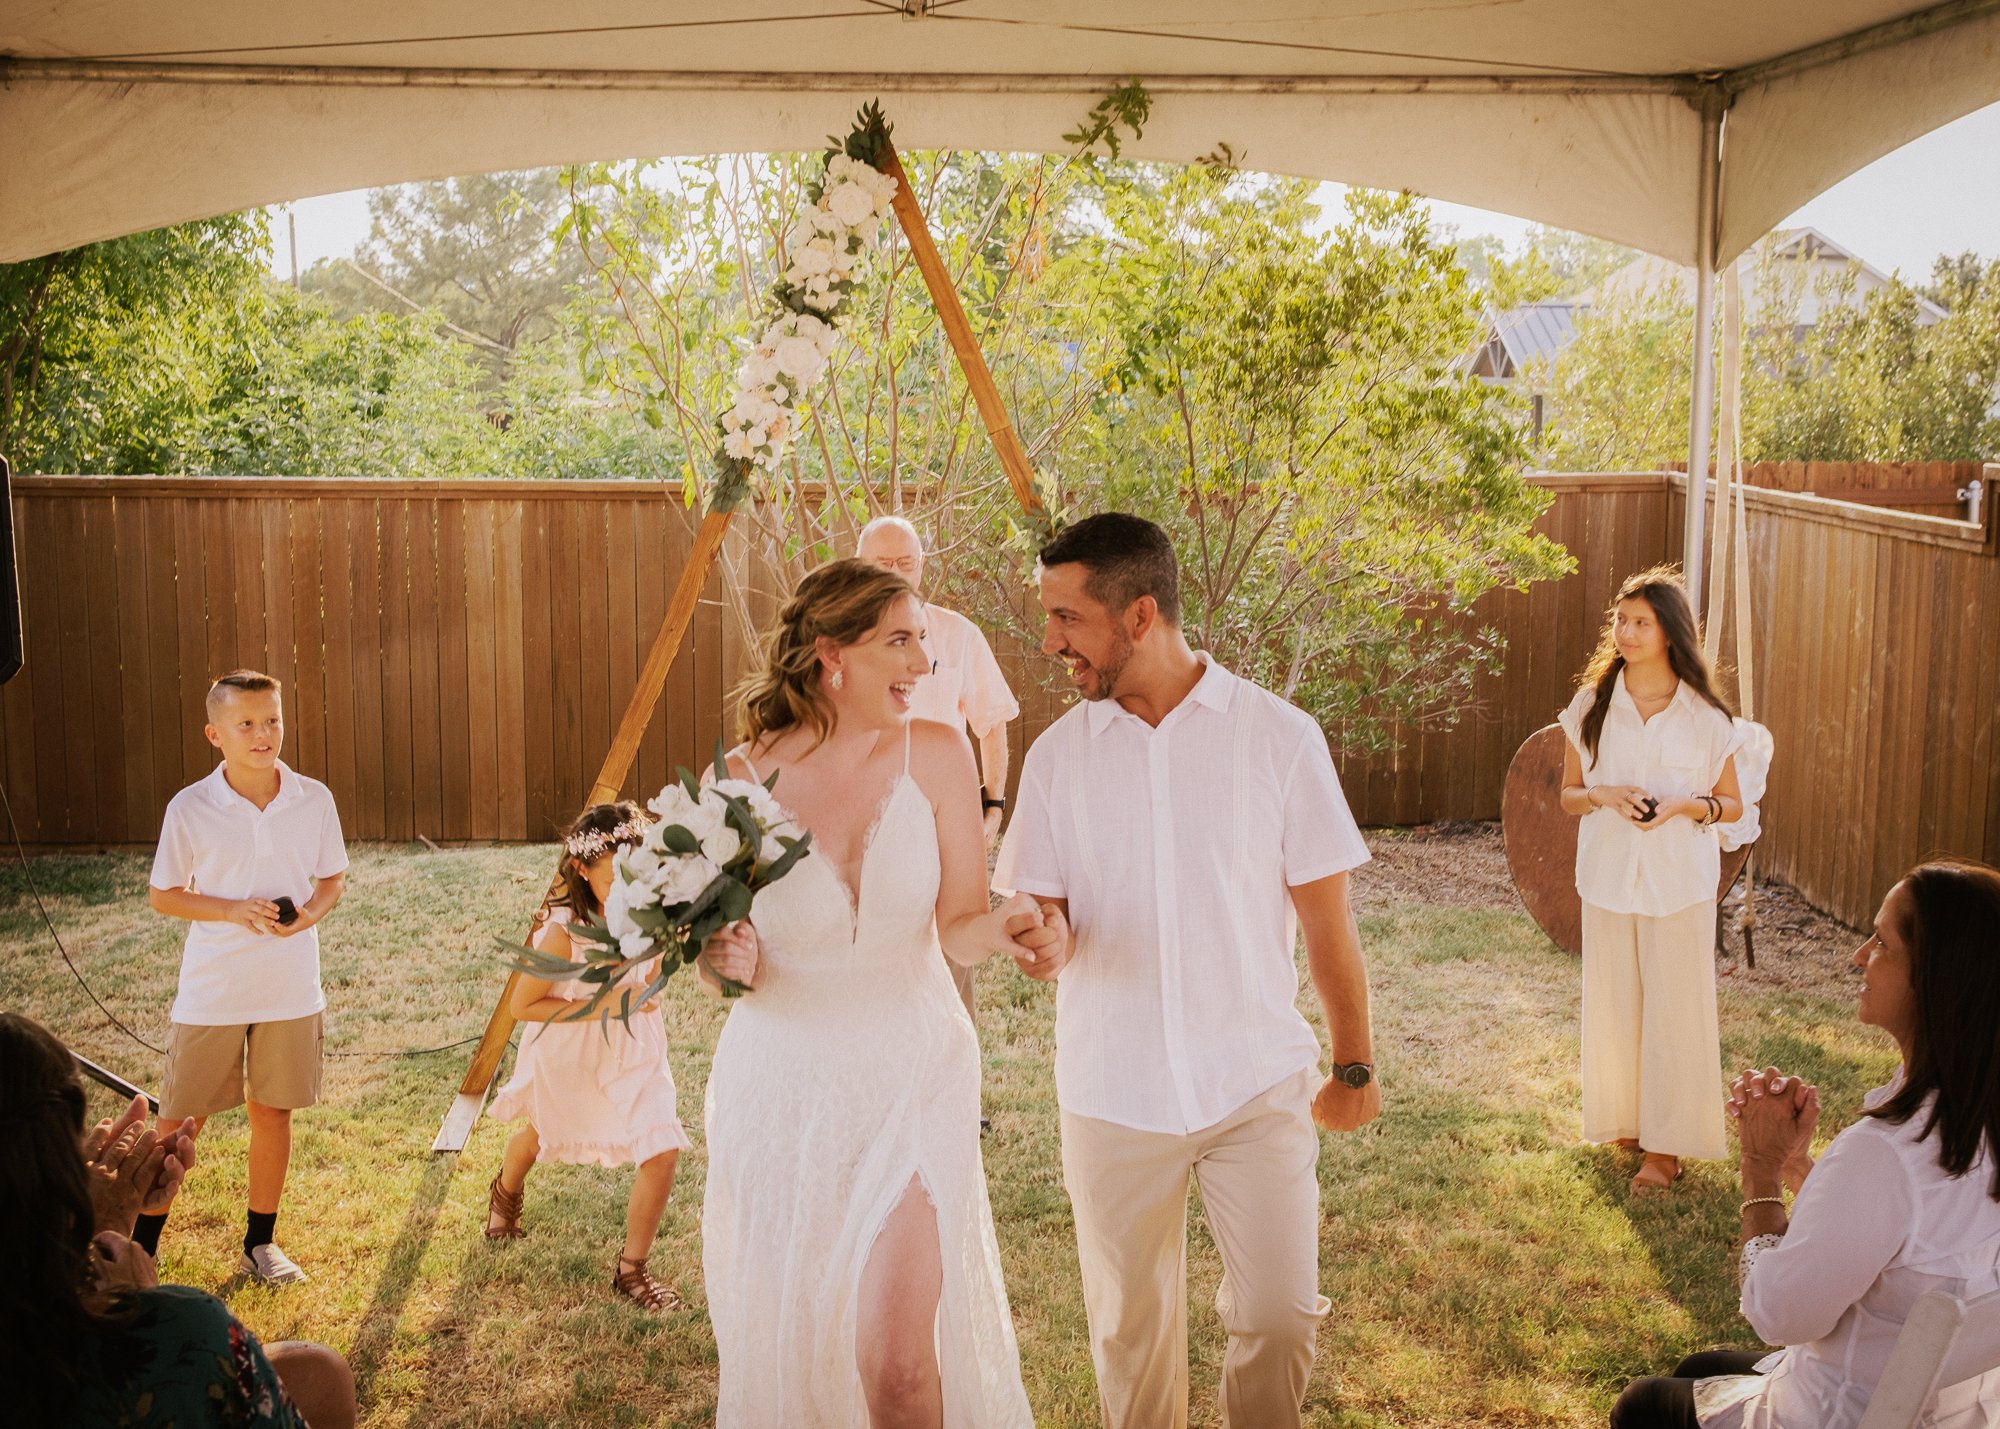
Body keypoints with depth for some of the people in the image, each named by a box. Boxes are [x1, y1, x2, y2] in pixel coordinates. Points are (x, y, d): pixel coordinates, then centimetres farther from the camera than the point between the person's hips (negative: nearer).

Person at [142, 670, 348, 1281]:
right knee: (182, 1122, 6)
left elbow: (333, 878, 8)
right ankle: (142, 1242, 22)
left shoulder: (313, 800, -5)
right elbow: (162, 895, -2)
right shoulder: (190, 809, -10)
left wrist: (308, 915, -14)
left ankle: (259, 1243, 27)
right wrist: (234, 911, -18)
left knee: (272, 1111, 12)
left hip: (290, 989, 2)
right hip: (211, 993, -2)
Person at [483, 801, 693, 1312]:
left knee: (663, 1153, -11)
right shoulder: (564, 933, -34)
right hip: (569, 1053, -2)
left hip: (635, 1049, 3)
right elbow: (522, 1004, -24)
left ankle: (632, 1270, 12)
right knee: (540, 1132, 27)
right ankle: (505, 1194, 66)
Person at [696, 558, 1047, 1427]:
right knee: (784, 1344, 13)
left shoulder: (936, 756, -10)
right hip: (784, 1085, 0)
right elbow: (724, 960, 0)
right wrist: (729, 961, -22)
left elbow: (956, 925, -6)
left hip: (913, 1073, 0)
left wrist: (999, 926, -27)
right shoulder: (743, 779, -11)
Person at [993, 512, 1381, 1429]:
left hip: (1258, 1082, -2)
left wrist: (1354, 1063, 3)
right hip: (1113, 1091, 2)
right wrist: (1046, 939, -19)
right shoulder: (1058, 753, -1)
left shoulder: (1278, 736, -7)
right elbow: (1039, 906, 5)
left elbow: (1326, 915, -1)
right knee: (1130, 1326, 13)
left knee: (1278, 1315, 3)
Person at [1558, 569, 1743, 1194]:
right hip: (1609, 876, 2)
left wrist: (1684, 805, -17)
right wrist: (1604, 795, -14)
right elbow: (1567, 794, 7)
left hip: (1679, 880, -2)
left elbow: (1732, 805, 3)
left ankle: (1665, 1143, 13)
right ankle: (1626, 1121, 27)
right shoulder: (1591, 705, 1)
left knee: (1674, 1006, 2)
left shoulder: (1705, 716, -4)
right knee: (1612, 1002, 9)